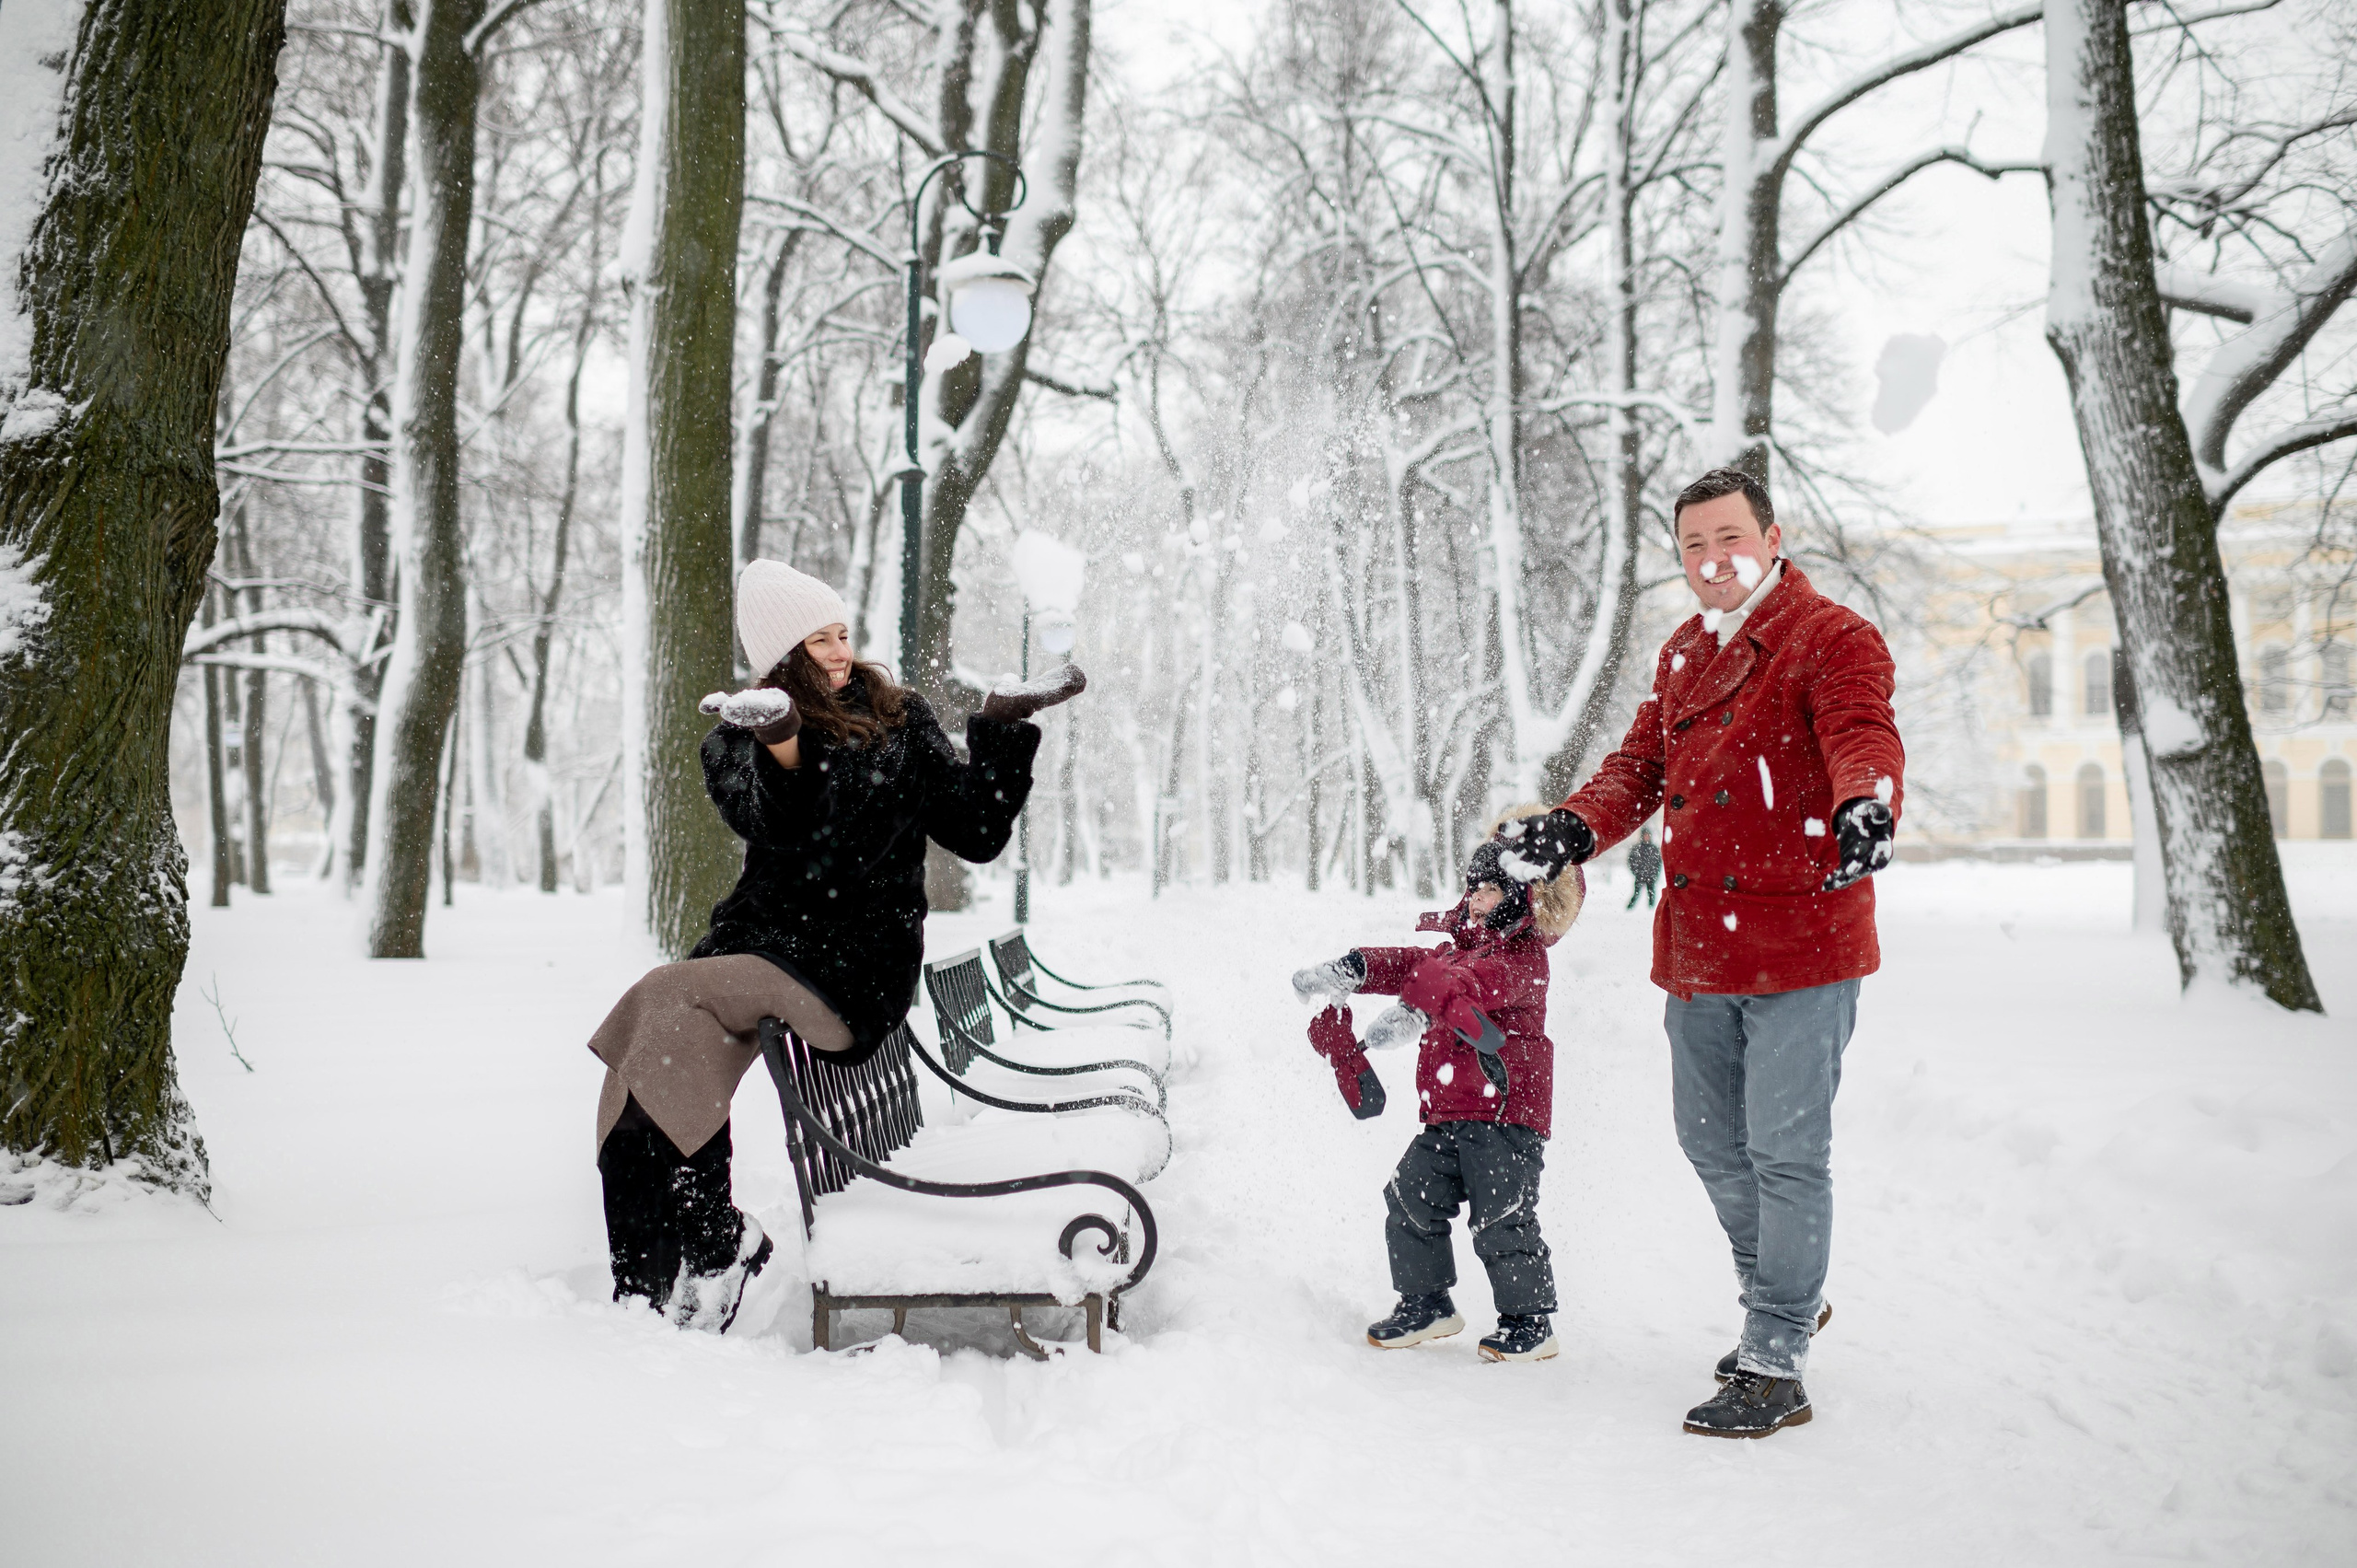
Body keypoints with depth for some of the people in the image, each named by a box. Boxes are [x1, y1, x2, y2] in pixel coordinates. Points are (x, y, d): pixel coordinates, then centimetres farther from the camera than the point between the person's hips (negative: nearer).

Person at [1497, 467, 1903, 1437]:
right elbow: (1642, 763, 14)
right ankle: (1782, 1296, 41)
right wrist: (1577, 827, -5)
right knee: (1710, 1139, 19)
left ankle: (1774, 1366, 10)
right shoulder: (1684, 654, 14)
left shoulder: (1831, 640, -9)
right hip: (1698, 946, 8)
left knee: (1783, 1151, -3)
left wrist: (1866, 805, -49)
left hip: (1801, 941, -8)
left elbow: (1863, 734, -27)